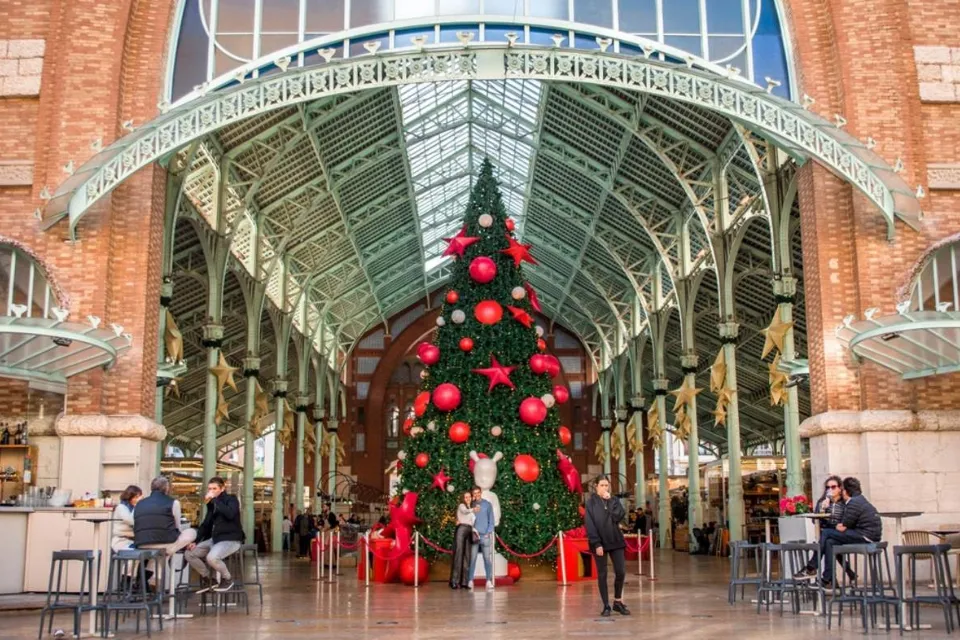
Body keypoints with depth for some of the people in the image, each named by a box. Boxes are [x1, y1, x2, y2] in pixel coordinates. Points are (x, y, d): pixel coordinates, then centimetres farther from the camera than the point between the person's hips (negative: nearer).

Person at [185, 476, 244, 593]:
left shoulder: (231, 499, -7)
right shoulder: (211, 504, 13)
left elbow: (230, 514, -29)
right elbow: (206, 524, 17)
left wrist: (215, 500, -25)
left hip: (231, 539, -8)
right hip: (215, 538, 8)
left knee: (211, 557, -33)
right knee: (189, 554, -5)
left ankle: (227, 579, -5)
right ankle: (207, 579, 11)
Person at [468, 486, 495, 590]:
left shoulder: (487, 504, 5)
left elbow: (491, 520, 5)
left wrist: (488, 533, -5)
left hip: (485, 535, -1)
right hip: (474, 535, 1)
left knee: (487, 558, -3)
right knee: (472, 558, -3)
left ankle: (489, 581, 0)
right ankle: (470, 581, -1)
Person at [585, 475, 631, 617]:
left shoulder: (613, 500, 9)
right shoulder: (591, 502, -3)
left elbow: (619, 516, -8)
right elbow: (590, 525, -9)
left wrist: (610, 501, -12)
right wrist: (596, 544, -15)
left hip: (615, 540, 3)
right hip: (600, 542, -3)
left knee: (621, 572, 0)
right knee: (602, 574, 2)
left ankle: (618, 602, 17)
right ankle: (606, 606, 9)